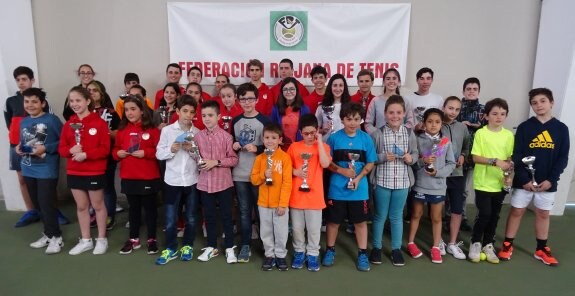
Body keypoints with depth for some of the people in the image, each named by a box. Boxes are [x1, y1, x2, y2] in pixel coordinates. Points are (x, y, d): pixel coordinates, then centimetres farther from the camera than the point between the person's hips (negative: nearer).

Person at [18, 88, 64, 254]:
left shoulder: (52, 119, -9)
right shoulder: (23, 122, 10)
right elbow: (22, 143, 21)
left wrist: (46, 148, -19)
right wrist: (18, 149, -1)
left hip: (47, 170, -7)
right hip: (28, 170, 7)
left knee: (47, 204, -3)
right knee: (38, 205, 14)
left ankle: (55, 237, 12)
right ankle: (49, 234, 29)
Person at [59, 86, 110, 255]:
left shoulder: (99, 123, -10)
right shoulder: (68, 124, 5)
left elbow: (105, 149, -14)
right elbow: (62, 148, 6)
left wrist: (86, 154, -24)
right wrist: (71, 150, -15)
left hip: (95, 172, -5)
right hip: (74, 172, 5)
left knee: (98, 205, 9)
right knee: (81, 206, 14)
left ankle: (102, 239, 22)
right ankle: (85, 240, 27)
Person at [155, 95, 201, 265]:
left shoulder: (198, 132, 1)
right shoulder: (167, 130, -2)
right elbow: (159, 154, -1)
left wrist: (193, 150, -16)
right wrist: (171, 150, -19)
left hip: (192, 180, 1)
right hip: (172, 180, -1)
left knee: (191, 217, 12)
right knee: (170, 218, 6)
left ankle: (187, 246, 29)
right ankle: (170, 248, 22)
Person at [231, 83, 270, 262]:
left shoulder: (264, 121, -4)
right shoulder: (235, 121, 10)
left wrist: (257, 148, -19)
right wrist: (233, 146, -2)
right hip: (239, 174, 4)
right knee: (244, 211, 10)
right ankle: (245, 246, 20)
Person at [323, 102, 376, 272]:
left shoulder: (366, 138, -3)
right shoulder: (334, 138, -5)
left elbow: (370, 163, 0)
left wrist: (358, 178, -14)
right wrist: (342, 171, -18)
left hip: (359, 189, 1)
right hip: (337, 188, 0)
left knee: (360, 221, 11)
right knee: (333, 220, 12)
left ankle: (362, 254, 25)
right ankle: (330, 250, 31)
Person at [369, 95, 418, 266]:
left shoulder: (409, 133, 1)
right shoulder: (377, 134, -8)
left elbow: (415, 154, 10)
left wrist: (411, 158, -12)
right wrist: (383, 157, -20)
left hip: (402, 181, 2)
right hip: (382, 181, -2)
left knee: (397, 216, 15)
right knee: (380, 216, 11)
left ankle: (396, 249, 29)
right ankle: (376, 247, 27)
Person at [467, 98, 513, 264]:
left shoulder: (509, 135, 4)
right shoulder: (481, 133, -7)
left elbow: (510, 158, 8)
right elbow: (475, 157, -10)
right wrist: (495, 161, -22)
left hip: (500, 183, 4)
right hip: (483, 182, -4)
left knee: (494, 215, 11)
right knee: (484, 214, -5)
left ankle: (488, 245, 26)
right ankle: (475, 243, 16)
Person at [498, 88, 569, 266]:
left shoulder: (561, 129, 1)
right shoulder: (524, 127, -4)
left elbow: (563, 158, 0)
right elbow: (517, 156, -8)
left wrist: (551, 179, -10)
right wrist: (524, 179, -14)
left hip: (547, 182, 2)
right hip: (524, 181, -2)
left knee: (543, 214, 13)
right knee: (516, 211, 5)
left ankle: (541, 249, 26)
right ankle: (507, 245, 16)